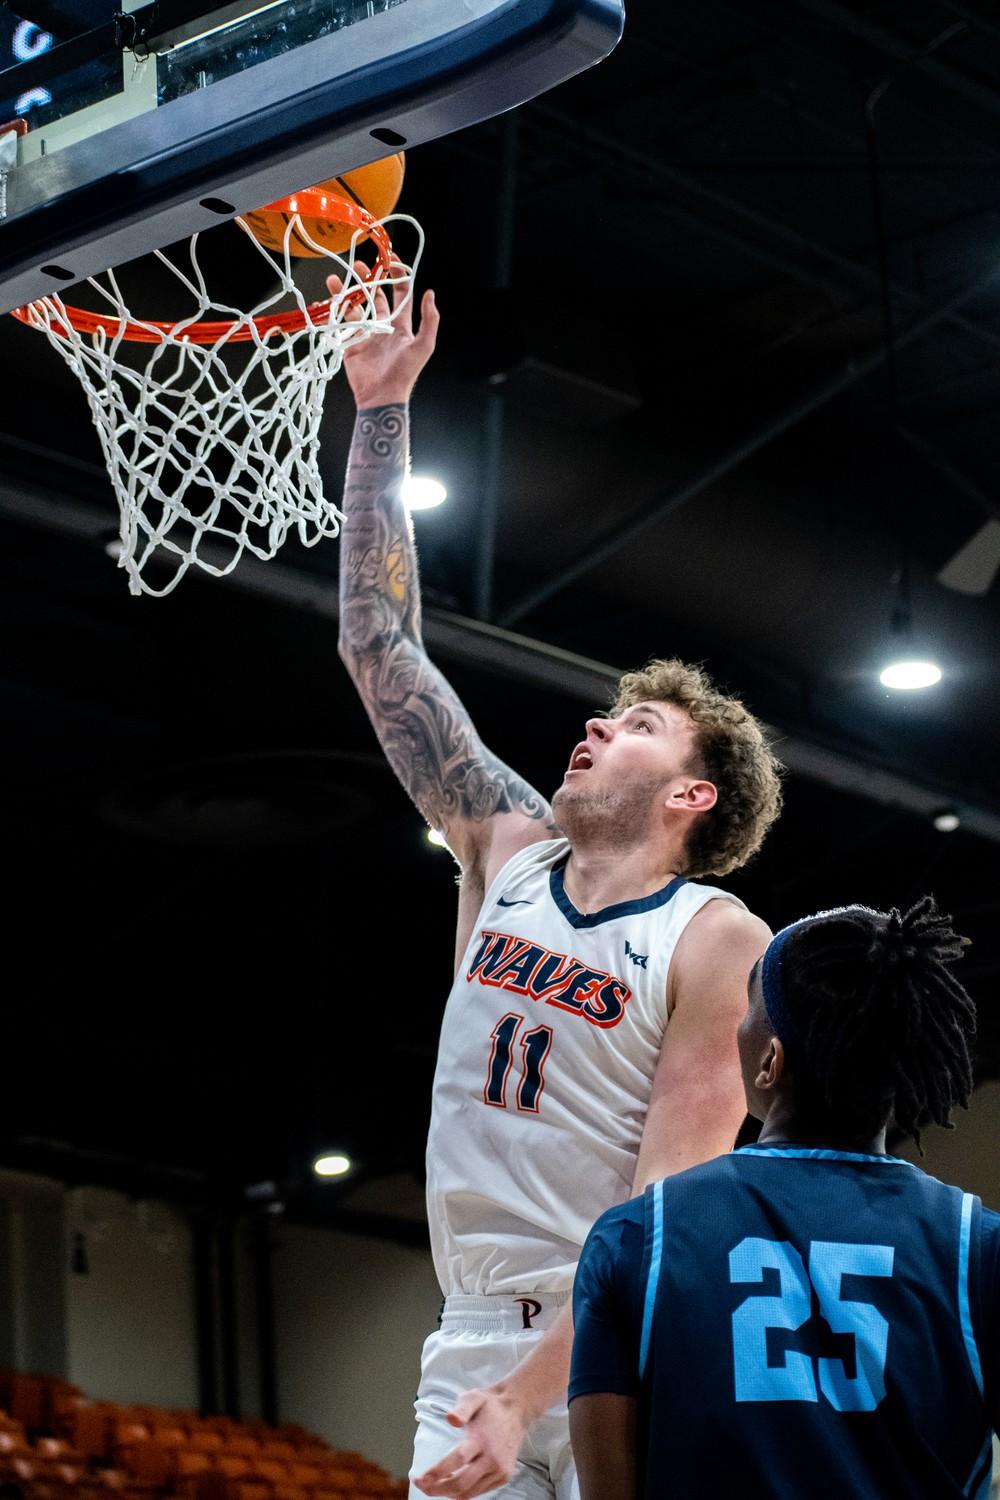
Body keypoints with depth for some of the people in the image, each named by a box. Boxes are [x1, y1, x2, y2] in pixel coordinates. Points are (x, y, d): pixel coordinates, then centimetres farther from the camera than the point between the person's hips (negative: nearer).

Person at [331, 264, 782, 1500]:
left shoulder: (719, 942, -6)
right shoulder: (509, 852, 11)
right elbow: (378, 649, 12)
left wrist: (530, 1398, -21)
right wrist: (381, 413, 9)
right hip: (477, 1344, 5)